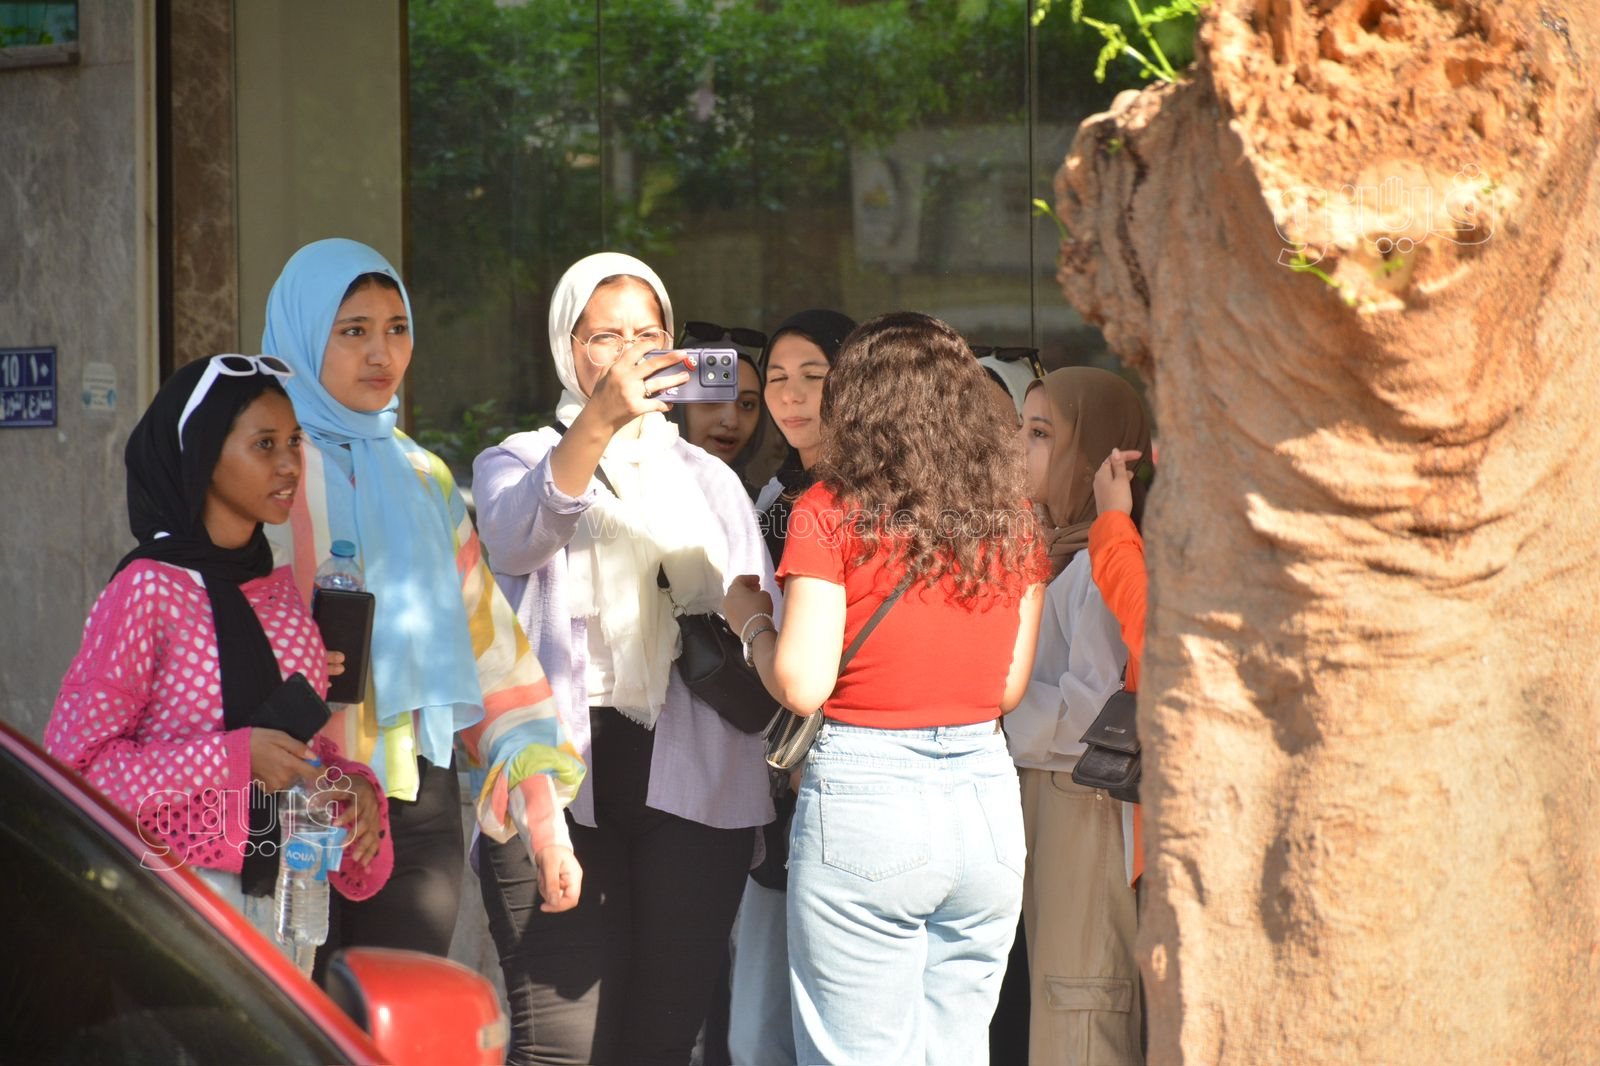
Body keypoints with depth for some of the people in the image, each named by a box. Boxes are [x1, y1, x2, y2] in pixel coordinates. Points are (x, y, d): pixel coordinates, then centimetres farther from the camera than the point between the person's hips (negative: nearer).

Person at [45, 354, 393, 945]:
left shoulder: (280, 588, 10)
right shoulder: (149, 591, -11)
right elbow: (73, 762, -15)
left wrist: (352, 786, -1)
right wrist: (234, 757, -21)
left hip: (282, 891, 6)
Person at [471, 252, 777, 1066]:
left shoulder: (710, 480, 19)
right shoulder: (519, 463, 9)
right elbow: (517, 538, -16)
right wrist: (600, 420, -31)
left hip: (692, 782, 3)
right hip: (560, 783, -3)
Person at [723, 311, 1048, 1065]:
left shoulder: (832, 513, -7)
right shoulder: (1009, 522, 7)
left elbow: (802, 686, -12)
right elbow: (1010, 686, 11)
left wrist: (751, 619, 7)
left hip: (867, 796, -5)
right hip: (986, 800, 5)